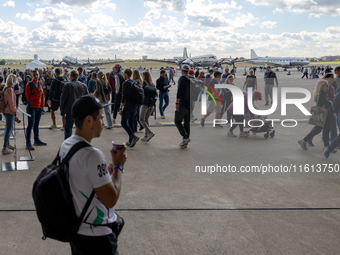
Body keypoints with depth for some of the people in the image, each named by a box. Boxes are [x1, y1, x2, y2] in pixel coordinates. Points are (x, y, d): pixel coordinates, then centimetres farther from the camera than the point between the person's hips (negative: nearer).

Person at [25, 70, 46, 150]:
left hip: (39, 107, 6)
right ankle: (28, 143, -4)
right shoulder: (29, 85, -9)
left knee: (36, 125, 14)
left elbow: (42, 94, 18)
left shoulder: (40, 84, 10)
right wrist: (37, 93, -22)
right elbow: (28, 97, -16)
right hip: (32, 108, -6)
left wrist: (43, 104, 9)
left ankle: (36, 140, 24)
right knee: (31, 125, -6)